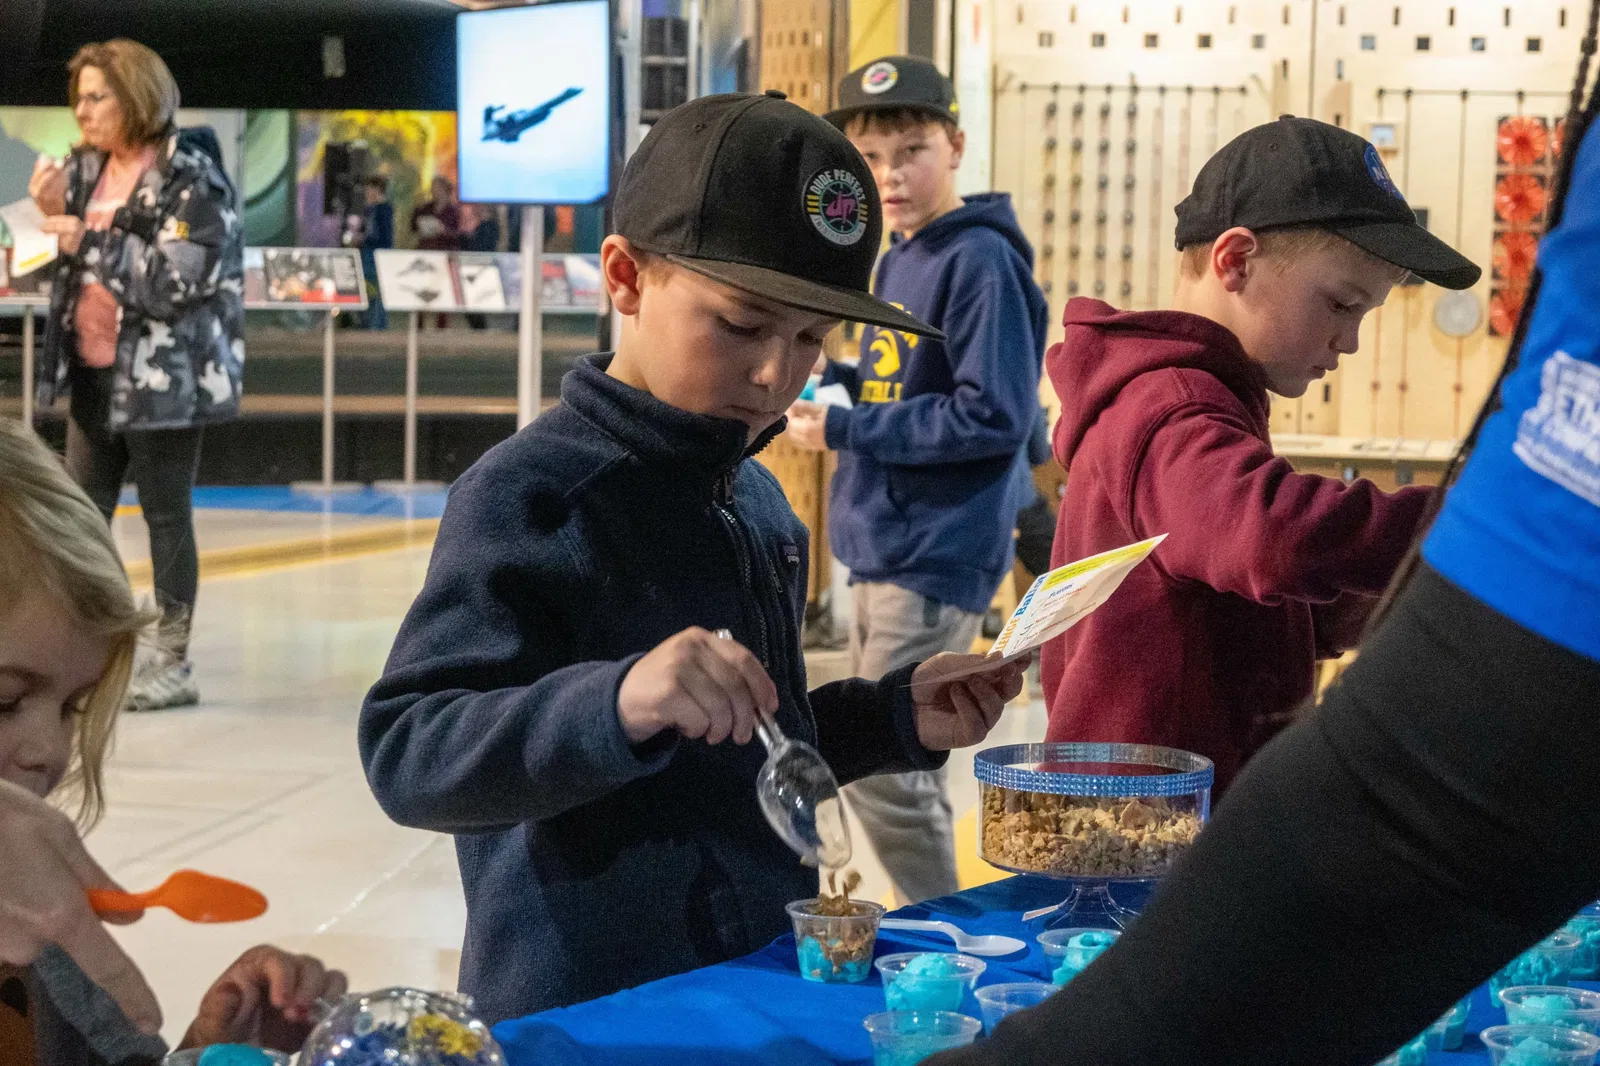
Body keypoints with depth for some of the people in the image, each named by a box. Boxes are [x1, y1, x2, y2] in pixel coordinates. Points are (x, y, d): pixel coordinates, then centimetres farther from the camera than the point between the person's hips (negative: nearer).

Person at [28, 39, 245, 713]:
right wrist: (55, 212, -1)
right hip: (95, 373, 8)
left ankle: (173, 663, 12)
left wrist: (89, 241, -22)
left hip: (164, 378, -7)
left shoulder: (189, 177, -13)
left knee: (165, 516, 2)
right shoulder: (89, 170, 9)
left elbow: (178, 281, -22)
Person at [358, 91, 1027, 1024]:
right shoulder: (529, 493, -16)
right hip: (583, 1012, -7)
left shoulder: (758, 497, 7)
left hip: (769, 983, 8)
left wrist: (896, 718, 4)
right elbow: (407, 754, -25)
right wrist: (612, 703, -39)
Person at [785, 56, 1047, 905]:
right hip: (881, 549, 10)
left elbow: (993, 417, -21)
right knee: (890, 766, 16)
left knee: (885, 775, -7)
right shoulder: (897, 259, 12)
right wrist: (827, 377, 5)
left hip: (936, 557, -10)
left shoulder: (981, 260, -15)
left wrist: (842, 431, -17)